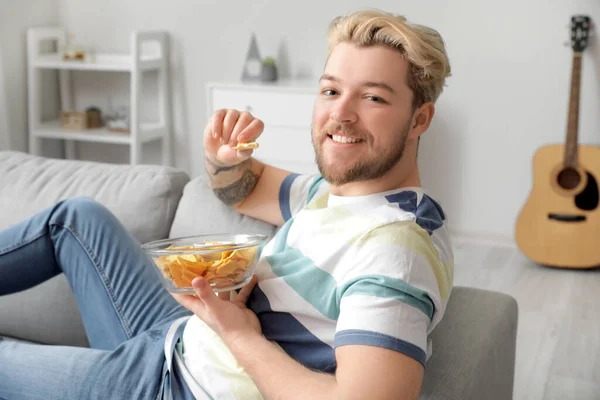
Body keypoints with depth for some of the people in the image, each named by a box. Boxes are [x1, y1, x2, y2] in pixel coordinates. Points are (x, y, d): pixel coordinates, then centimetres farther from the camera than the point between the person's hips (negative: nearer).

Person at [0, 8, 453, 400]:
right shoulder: (340, 187, 2)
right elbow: (245, 189, 19)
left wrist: (242, 335, -25)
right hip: (185, 341, 9)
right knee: (78, 216, 17)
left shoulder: (397, 243, -27)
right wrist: (223, 160, -6)